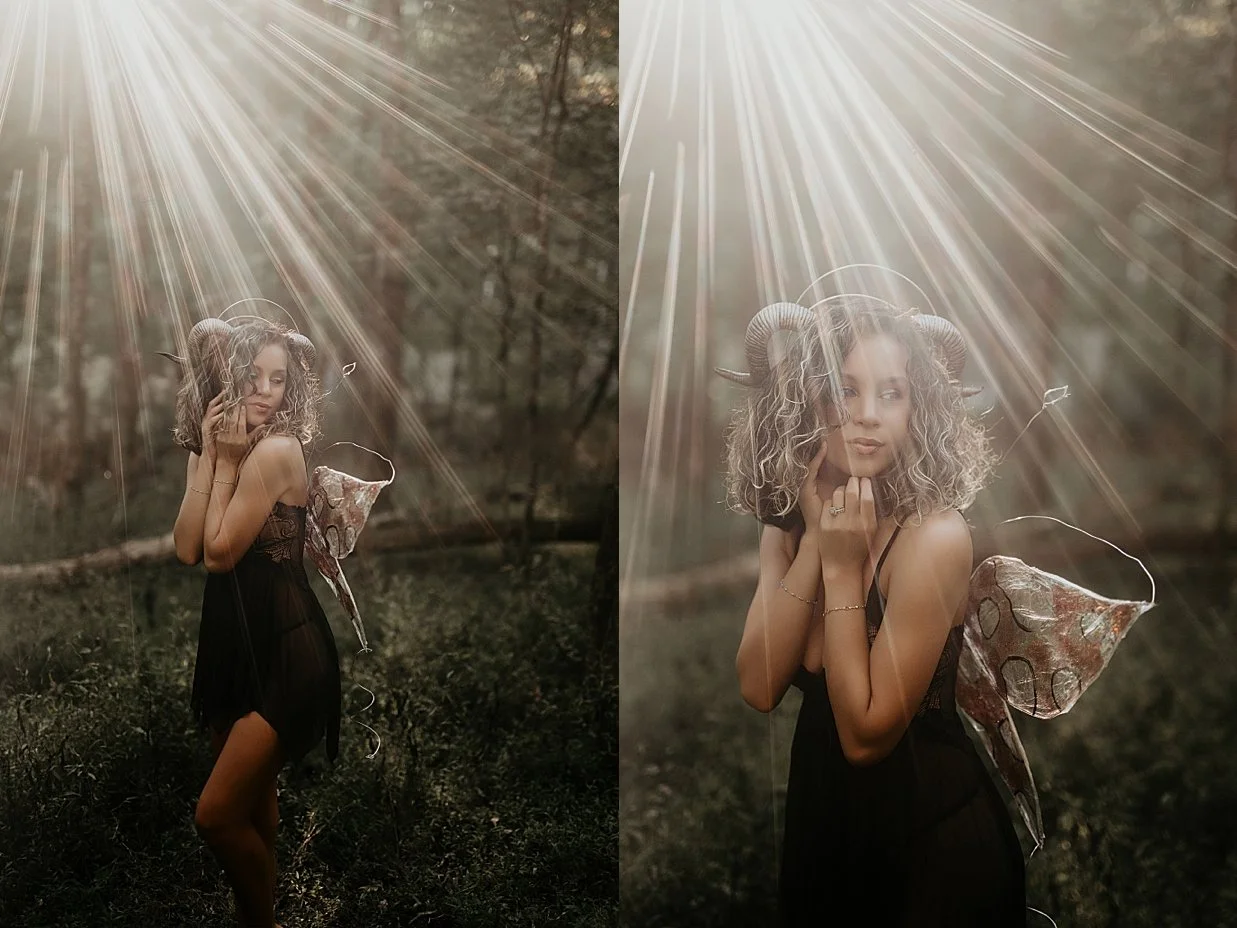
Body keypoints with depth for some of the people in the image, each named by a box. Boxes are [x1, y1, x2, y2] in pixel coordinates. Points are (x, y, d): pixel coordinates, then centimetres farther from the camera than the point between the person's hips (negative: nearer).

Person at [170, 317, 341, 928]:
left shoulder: (278, 448, -16)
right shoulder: (218, 447, 8)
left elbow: (221, 552, -17)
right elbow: (187, 550, -5)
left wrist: (226, 461, -10)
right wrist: (208, 454, -7)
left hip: (285, 652, -8)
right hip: (235, 643, 8)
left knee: (217, 816, -10)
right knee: (253, 804, 21)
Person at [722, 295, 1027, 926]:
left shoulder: (935, 536, -23)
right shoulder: (786, 523, -3)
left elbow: (867, 734, -22)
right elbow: (758, 688, -14)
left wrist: (842, 568, -24)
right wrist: (813, 545, -19)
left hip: (928, 842, -6)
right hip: (824, 819, 6)